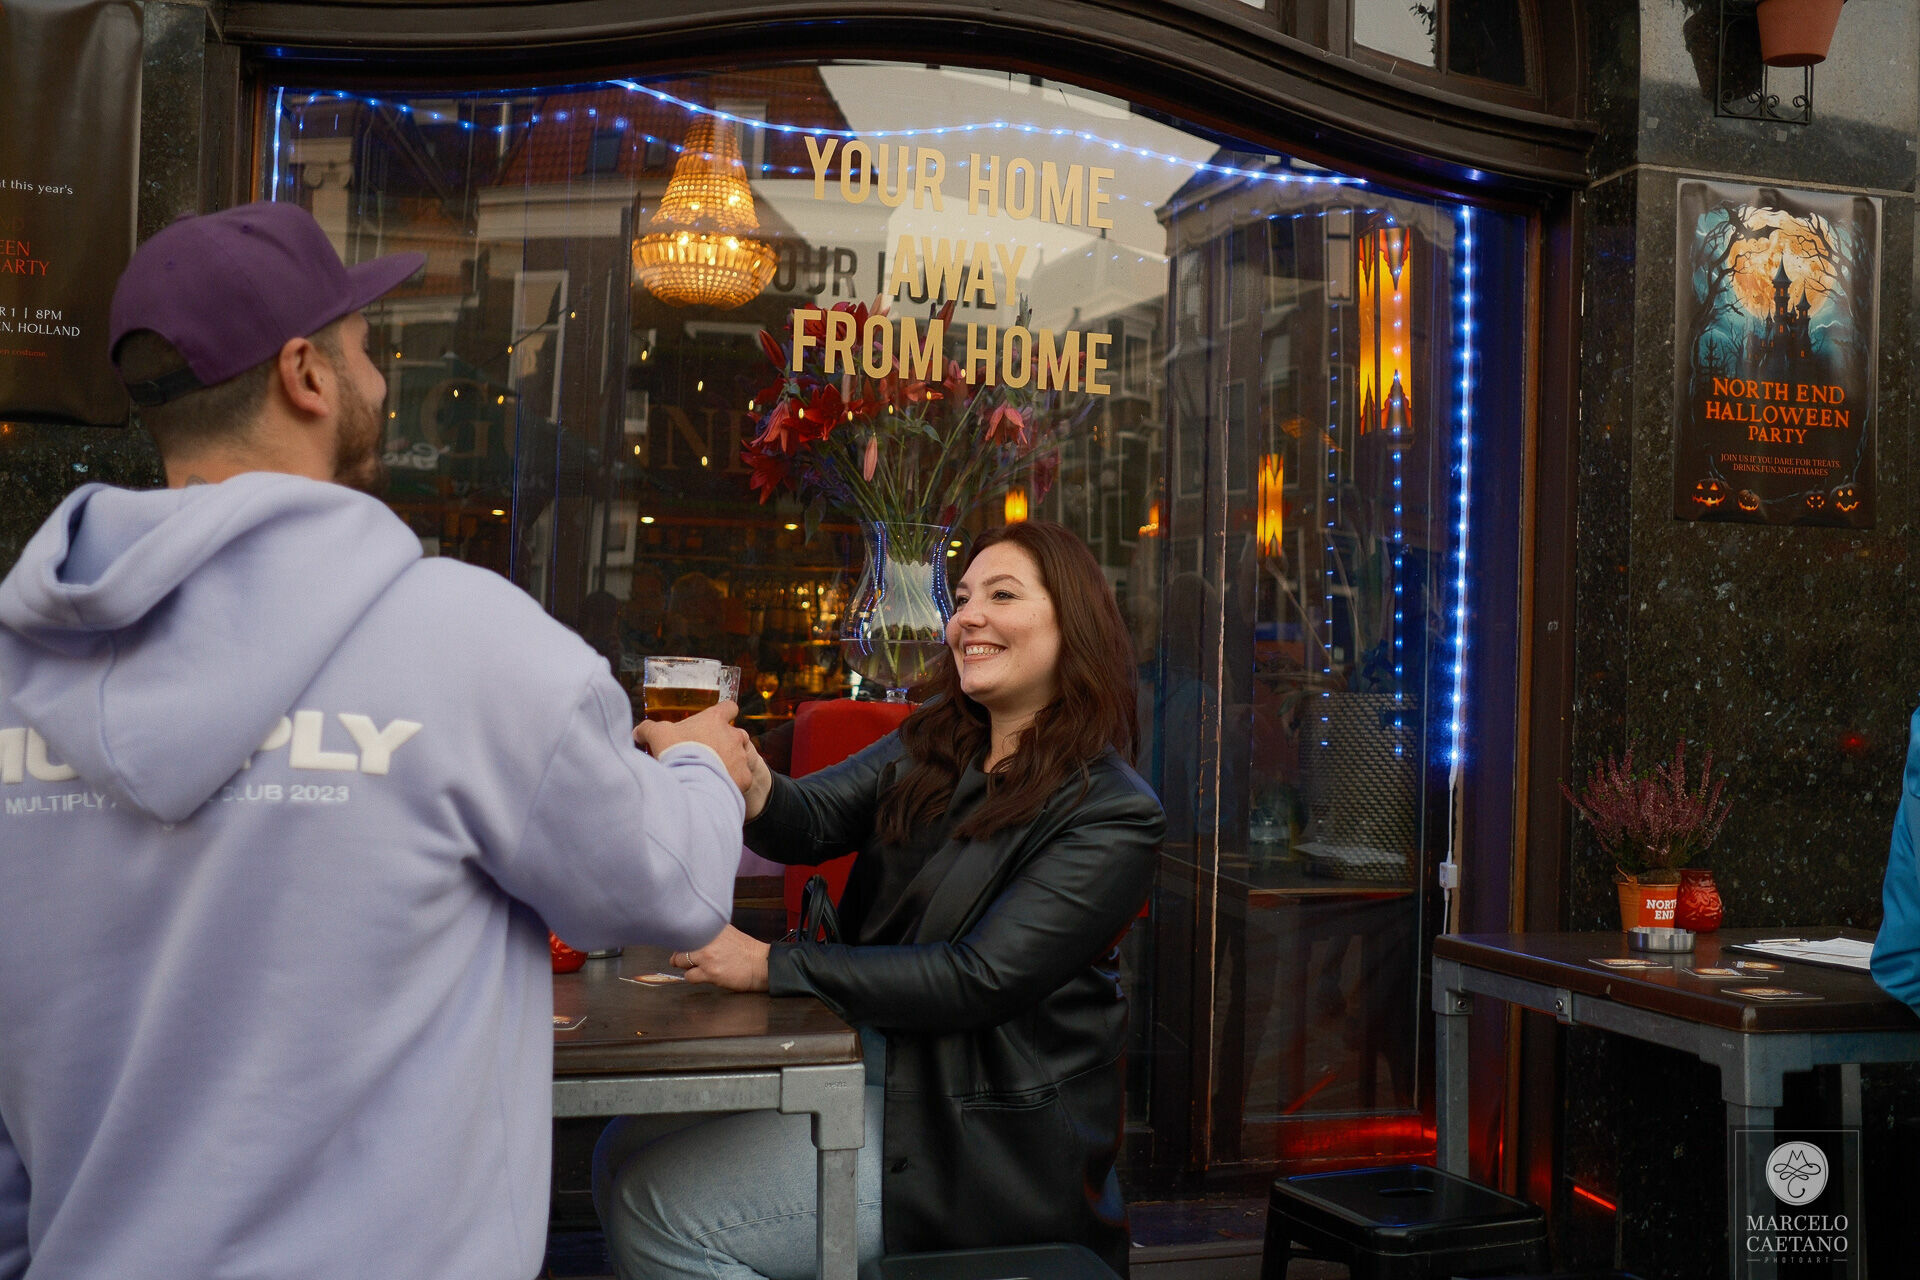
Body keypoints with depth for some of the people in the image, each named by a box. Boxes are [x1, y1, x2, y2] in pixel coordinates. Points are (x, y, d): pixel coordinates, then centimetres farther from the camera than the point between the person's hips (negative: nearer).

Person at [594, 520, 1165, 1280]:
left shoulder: (1113, 815, -15)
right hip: (877, 1059, 7)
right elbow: (814, 822, -4)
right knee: (624, 1154, 2)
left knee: (654, 1213, -15)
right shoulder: (933, 744, 8)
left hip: (985, 1134, -7)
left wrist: (771, 966, -21)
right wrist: (754, 789, -29)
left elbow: (979, 981, -21)